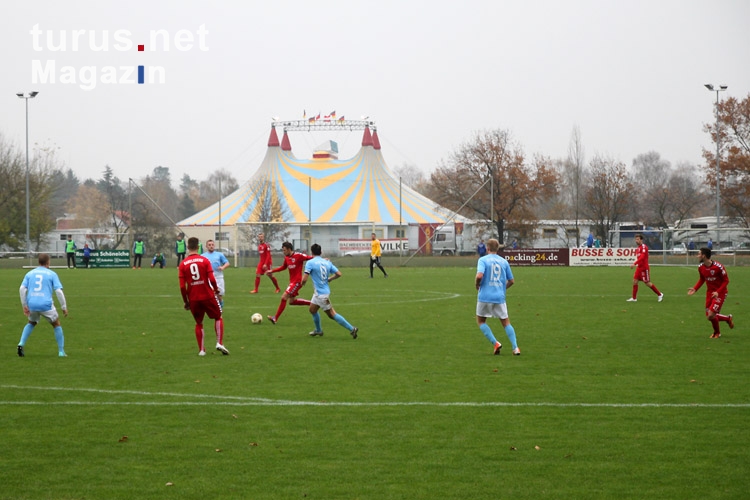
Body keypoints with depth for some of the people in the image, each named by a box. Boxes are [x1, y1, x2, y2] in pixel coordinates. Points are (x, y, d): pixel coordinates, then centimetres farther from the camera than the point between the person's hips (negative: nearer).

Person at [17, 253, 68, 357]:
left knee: (31, 323, 30)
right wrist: (64, 307, 2)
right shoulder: (52, 274, 6)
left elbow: (22, 289, 3)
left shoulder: (30, 273, 14)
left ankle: (21, 344, 10)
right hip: (46, 305, -3)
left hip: (32, 305, 3)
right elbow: (59, 291, -3)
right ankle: (61, 351, 16)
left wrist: (24, 306, 8)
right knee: (56, 324, 19)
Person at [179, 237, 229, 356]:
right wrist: (216, 290, 6)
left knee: (199, 323, 17)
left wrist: (186, 301, 6)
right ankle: (219, 343, 2)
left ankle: (201, 350, 13)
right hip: (208, 296, -2)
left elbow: (182, 286, -5)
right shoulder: (204, 260, -6)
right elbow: (212, 279, -13)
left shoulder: (183, 264, -2)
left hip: (193, 298, 2)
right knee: (218, 318, 17)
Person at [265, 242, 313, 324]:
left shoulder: (298, 256, -15)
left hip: (297, 281, -9)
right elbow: (283, 267, 25)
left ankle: (275, 318, -9)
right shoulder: (286, 257, 9)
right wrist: (272, 271, 19)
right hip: (292, 281, 9)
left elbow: (311, 258, -14)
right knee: (291, 301, 13)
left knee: (284, 298, -13)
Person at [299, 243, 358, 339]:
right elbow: (338, 274, 2)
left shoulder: (310, 263, -14)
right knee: (312, 310, 21)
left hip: (321, 294, -8)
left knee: (332, 314, 3)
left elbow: (304, 279, -19)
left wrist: (302, 284, 5)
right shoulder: (327, 262, 5)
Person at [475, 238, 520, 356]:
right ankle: (515, 347, -4)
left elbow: (479, 276, -20)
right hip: (499, 297, 3)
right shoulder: (504, 262, 8)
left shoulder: (483, 260, -4)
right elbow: (511, 281, 13)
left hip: (485, 296, -3)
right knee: (506, 322, 11)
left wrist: (477, 285, 1)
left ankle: (495, 343, 0)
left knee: (481, 321, 16)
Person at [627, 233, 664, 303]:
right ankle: (634, 298, 6)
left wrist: (634, 264, -31)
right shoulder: (637, 248, 13)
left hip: (644, 268, -9)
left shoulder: (644, 247, -15)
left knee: (647, 283, -2)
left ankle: (660, 294, 12)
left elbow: (642, 257, -25)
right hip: (639, 267, 9)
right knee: (635, 281, 2)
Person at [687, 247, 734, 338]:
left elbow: (726, 280, -14)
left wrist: (718, 292, -24)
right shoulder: (701, 267, -3)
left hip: (720, 293, -7)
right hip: (710, 292, 7)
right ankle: (728, 318, 29)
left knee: (711, 315, -15)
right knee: (709, 317, 4)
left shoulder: (718, 267, -23)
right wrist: (695, 288, -4)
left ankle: (716, 333, 13)